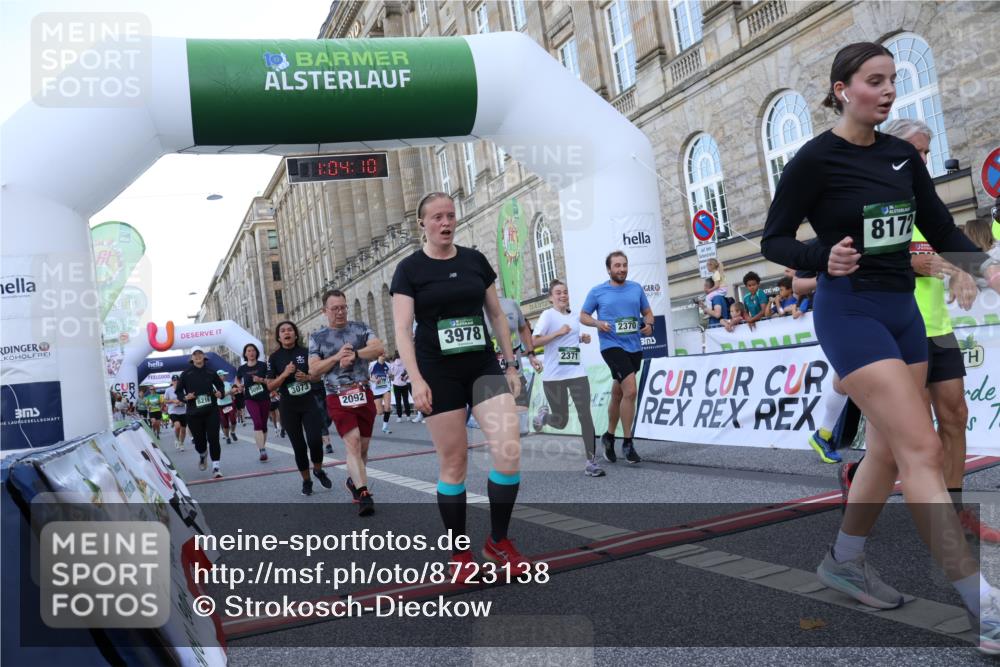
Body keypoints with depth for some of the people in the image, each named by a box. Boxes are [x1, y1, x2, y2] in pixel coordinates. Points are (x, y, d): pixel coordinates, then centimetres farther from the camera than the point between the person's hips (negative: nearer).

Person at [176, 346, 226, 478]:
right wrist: (185, 397, -11)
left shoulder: (210, 371, 6)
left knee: (213, 438, -8)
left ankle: (215, 467, -3)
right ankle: (202, 456, 42)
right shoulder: (186, 373, 2)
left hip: (211, 410, 0)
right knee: (199, 439, 7)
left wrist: (220, 392, 0)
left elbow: (220, 384, 20)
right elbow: (178, 390, 8)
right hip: (194, 413, 0)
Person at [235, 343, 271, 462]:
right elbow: (237, 379, 21)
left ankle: (262, 449, 23)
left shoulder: (263, 365, -3)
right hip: (250, 399, -1)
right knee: (257, 423, -18)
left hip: (264, 398, 1)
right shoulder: (242, 368, 2)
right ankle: (262, 451, -23)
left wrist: (261, 380, -19)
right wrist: (239, 386, 0)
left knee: (263, 424, 9)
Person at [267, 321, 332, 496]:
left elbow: (318, 376, 10)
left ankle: (318, 470, 19)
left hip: (309, 403, 0)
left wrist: (307, 377, -12)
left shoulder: (306, 352, 0)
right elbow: (270, 386, -5)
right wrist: (285, 374, -20)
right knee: (299, 446, 5)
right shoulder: (274, 358, -3)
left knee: (315, 440, -11)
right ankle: (306, 480, 24)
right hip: (289, 407, 0)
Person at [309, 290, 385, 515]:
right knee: (352, 443, -17)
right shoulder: (317, 337, 5)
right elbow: (313, 370, -2)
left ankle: (353, 481, 35)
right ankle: (363, 495, -19)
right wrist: (337, 357, -14)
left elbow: (379, 348, -8)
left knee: (363, 447, 11)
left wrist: (354, 354, -20)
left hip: (364, 394, 2)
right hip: (338, 398, -2)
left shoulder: (360, 328, 6)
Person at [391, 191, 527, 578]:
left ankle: (498, 541, 10)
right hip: (439, 375, -3)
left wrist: (510, 364, 10)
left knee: (509, 451, -11)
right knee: (454, 464, 1)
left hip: (484, 367, 3)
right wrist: (416, 380, -16)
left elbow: (497, 314, 14)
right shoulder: (409, 269, -1)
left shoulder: (474, 260, 9)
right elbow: (402, 330, -6)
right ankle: (460, 554, 18)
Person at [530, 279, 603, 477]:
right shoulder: (548, 315, -7)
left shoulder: (573, 317, 12)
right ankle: (544, 415, 42)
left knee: (585, 415, -9)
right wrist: (559, 332, -19)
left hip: (577, 372, 4)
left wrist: (583, 338, 8)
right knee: (561, 422, 7)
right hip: (554, 376, -4)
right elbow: (534, 341, -15)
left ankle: (591, 461, -3)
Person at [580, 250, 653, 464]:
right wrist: (597, 323, -14)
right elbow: (583, 316, 6)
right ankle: (627, 442, -7)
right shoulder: (597, 292, -1)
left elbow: (647, 312, 16)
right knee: (630, 390, -19)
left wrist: (649, 324, -5)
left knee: (618, 394, 16)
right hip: (612, 346, -5)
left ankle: (609, 437, 34)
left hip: (634, 347, 5)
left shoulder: (636, 288, 8)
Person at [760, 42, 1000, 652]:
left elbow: (942, 230, 11)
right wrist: (825, 258, -25)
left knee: (890, 450, 12)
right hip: (851, 312, -7)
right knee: (923, 449, -12)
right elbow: (773, 241, -7)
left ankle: (845, 561, 30)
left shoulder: (903, 156, 9)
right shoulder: (815, 160, -8)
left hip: (903, 310, 7)